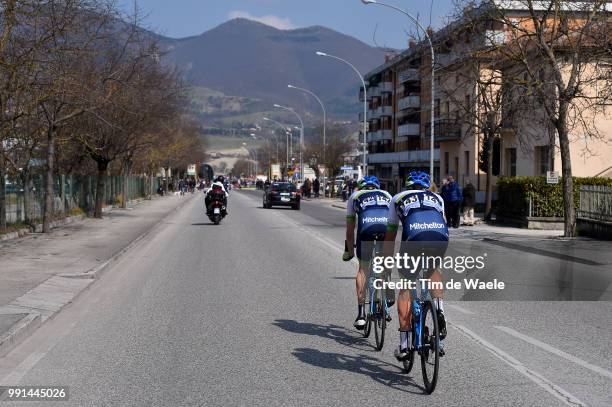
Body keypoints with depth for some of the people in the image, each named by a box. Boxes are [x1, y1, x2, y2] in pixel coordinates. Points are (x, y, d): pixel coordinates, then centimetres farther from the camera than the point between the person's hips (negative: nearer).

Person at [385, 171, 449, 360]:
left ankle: (404, 345, 13)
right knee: (433, 270, 34)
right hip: (441, 236, 2)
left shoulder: (398, 198, 32)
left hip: (414, 237, -2)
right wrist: (435, 255, 57)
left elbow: (390, 235, 36)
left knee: (406, 288, 15)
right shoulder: (437, 198, 36)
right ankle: (439, 309, 11)